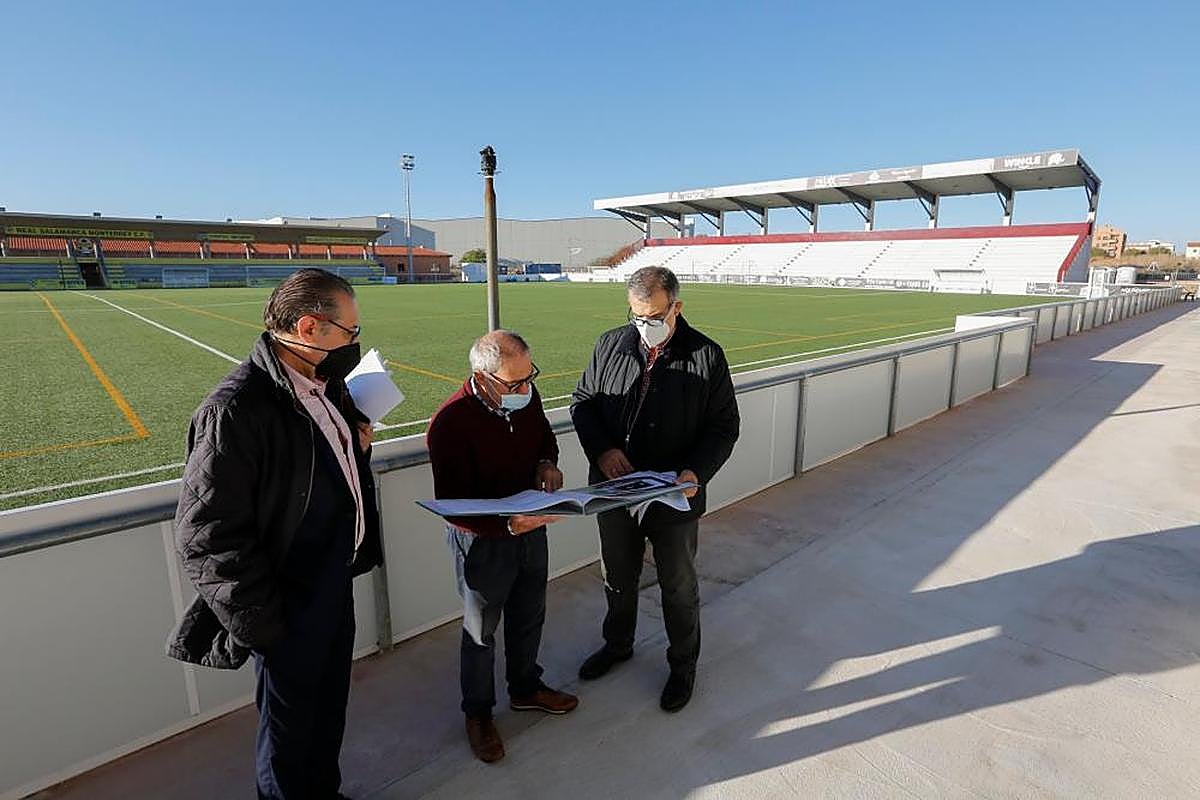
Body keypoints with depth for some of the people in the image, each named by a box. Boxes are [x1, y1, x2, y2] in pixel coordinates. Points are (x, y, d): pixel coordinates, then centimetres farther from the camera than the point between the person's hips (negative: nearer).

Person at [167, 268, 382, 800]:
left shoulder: (324, 385, -1)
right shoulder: (235, 409, -26)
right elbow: (207, 535, -24)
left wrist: (357, 444, -4)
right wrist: (261, 624, -17)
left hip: (337, 583, 8)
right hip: (291, 608, -8)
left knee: (330, 705, 27)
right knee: (291, 722, 17)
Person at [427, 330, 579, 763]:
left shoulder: (526, 395, -10)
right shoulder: (451, 422, -29)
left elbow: (545, 435, 12)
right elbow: (453, 506, -27)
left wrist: (547, 463, -9)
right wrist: (507, 525, -39)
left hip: (531, 528, 6)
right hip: (482, 541, -6)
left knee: (529, 617, 24)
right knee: (481, 631, 15)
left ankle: (525, 689, 50)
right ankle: (478, 713, 41)